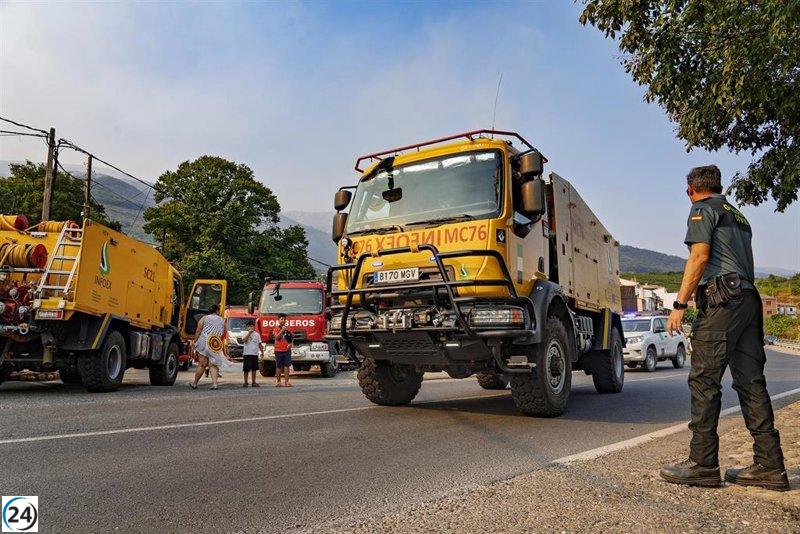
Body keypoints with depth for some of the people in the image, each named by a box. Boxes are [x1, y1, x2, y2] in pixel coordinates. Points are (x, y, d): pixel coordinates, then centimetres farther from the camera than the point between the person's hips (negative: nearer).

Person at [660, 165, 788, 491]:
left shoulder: (703, 209, 3)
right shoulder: (738, 215, 29)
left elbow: (700, 257, -9)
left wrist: (679, 304, -11)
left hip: (722, 298, -9)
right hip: (750, 299, 9)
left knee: (704, 381, -8)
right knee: (751, 381, 7)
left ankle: (702, 464, -7)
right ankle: (769, 466, 9)